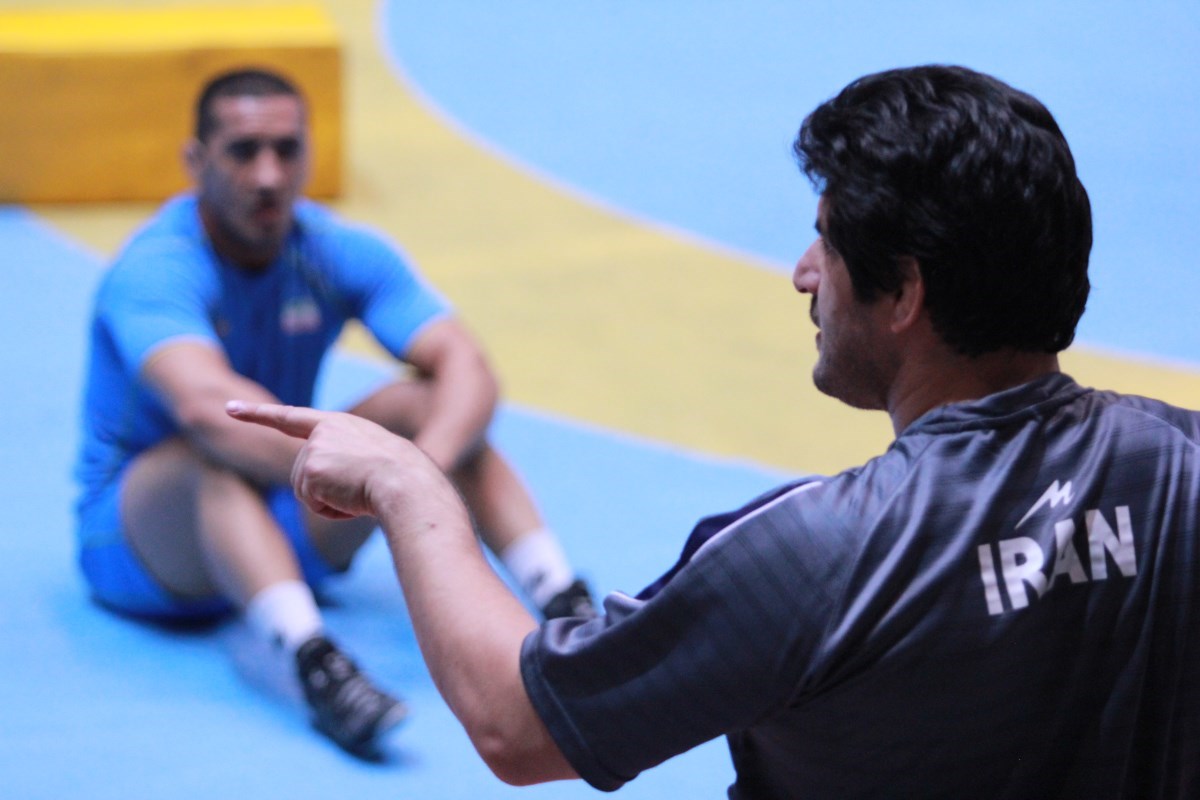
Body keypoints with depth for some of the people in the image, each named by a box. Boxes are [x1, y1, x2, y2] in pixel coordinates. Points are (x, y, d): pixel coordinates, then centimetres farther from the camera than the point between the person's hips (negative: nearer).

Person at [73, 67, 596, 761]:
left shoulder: (344, 252, -8)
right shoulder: (155, 270, -24)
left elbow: (468, 367, -21)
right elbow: (206, 405, -44)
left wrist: (425, 465, -42)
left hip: (281, 522, 5)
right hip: (140, 540, -5)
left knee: (428, 402, -16)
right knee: (216, 455, -37)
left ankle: (568, 611, -29)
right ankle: (316, 665, -56)